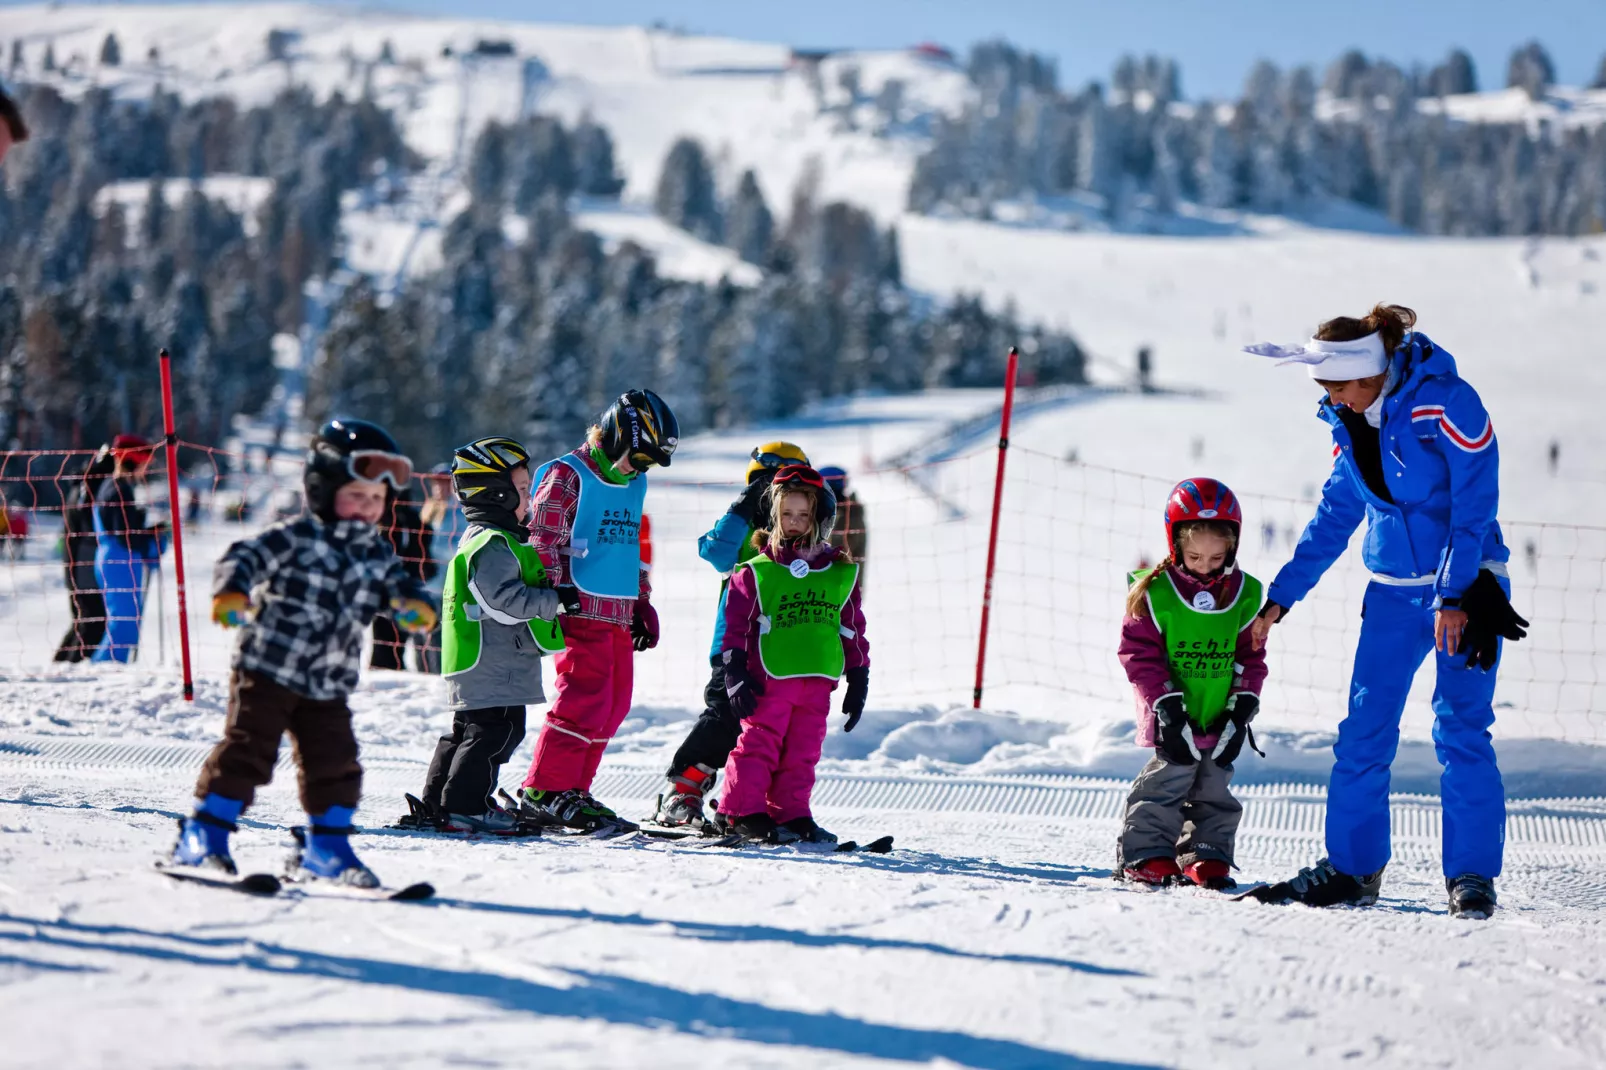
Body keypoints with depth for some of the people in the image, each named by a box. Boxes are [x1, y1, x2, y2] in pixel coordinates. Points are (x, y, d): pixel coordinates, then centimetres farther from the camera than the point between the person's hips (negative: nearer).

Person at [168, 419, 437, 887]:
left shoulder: (378, 554, 10)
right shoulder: (295, 538, -8)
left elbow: (400, 583, 14)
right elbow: (246, 557, -14)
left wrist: (414, 603, -11)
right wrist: (232, 591, -35)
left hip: (329, 686, 5)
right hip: (267, 670, -5)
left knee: (336, 764, 4)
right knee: (246, 751, -8)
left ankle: (326, 848, 19)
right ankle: (203, 838, -1)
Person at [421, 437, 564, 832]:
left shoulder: (485, 539, 20)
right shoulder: (493, 544, -16)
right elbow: (504, 599, -24)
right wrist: (555, 601, -20)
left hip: (484, 664, 11)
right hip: (494, 664, -11)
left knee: (468, 729, 16)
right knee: (497, 730, -10)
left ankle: (438, 800, 21)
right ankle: (464, 806, -10)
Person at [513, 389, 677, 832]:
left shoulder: (633, 484, 20)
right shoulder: (568, 476, -5)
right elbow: (543, 538, -10)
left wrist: (643, 604, 25)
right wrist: (557, 587, -22)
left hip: (620, 614, 9)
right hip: (581, 610, -9)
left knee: (613, 706, 7)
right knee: (585, 700, -15)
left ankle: (573, 789, 14)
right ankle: (543, 791, -9)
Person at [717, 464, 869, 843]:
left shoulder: (842, 574, 11)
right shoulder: (757, 572, 1)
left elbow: (852, 631, 15)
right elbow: (736, 624, 1)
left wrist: (858, 681, 13)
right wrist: (735, 673, -7)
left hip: (817, 681, 4)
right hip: (769, 679, -4)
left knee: (802, 753, 7)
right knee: (759, 745, -6)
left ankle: (791, 815, 13)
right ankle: (742, 811, 0)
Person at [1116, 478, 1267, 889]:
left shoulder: (1244, 594, 1)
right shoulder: (1155, 593, -10)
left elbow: (1251, 656, 8)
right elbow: (1139, 653, -9)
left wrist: (1242, 707, -2)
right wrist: (1166, 704, -14)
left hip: (1220, 720, 4)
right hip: (1174, 720, -4)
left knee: (1214, 790, 9)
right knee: (1167, 781, -8)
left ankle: (1206, 856, 18)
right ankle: (1146, 854, -1)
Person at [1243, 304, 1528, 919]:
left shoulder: (1448, 403, -17)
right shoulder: (1351, 423, 4)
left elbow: (1475, 503, -17)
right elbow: (1336, 514, 14)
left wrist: (1453, 596, -22)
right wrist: (1282, 596, 12)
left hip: (1464, 586, -6)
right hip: (1394, 591, 6)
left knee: (1460, 727, -10)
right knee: (1364, 730, 1)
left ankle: (1472, 876, -3)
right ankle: (1352, 868, 10)